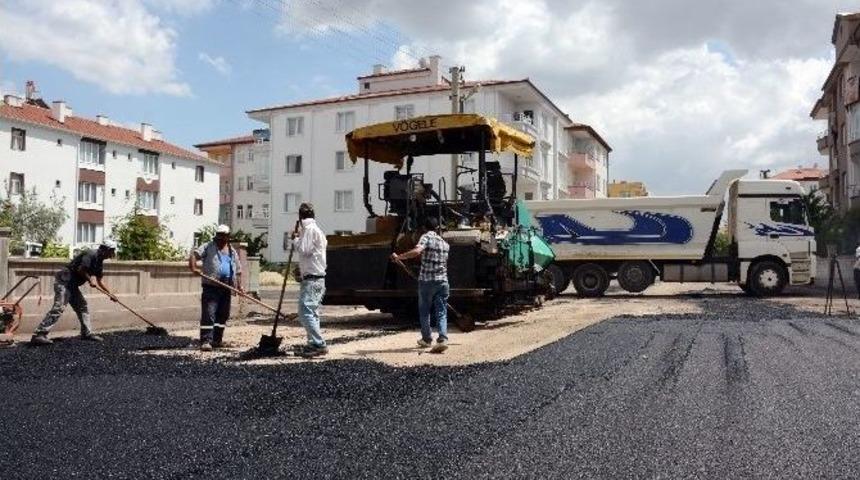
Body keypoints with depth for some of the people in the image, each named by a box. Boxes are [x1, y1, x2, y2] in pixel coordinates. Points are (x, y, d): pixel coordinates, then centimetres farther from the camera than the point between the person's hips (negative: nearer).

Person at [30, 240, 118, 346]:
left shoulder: (99, 262, 17)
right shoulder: (91, 254, -12)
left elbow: (99, 281, 25)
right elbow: (80, 269, -24)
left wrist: (110, 294, 25)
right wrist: (90, 279, -12)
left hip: (72, 284, 10)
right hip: (64, 281, -10)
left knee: (82, 307, 12)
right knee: (59, 308, -19)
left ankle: (87, 333, 19)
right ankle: (38, 335, -22)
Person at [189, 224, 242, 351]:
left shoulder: (232, 252, 16)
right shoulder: (208, 247, 4)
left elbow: (238, 270, 18)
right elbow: (194, 255, -9)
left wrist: (239, 286, 6)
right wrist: (193, 267, -27)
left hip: (226, 288, 5)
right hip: (211, 287, -5)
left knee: (223, 315, 12)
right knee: (208, 314, -11)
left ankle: (217, 340, 24)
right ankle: (206, 341, -12)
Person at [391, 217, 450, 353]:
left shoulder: (426, 237, -6)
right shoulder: (445, 243, 13)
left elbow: (417, 251, -26)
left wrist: (399, 257, -20)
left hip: (426, 280, -4)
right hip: (442, 281, 4)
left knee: (424, 311, 14)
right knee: (441, 312, 1)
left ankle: (427, 339, 23)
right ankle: (442, 339, -16)